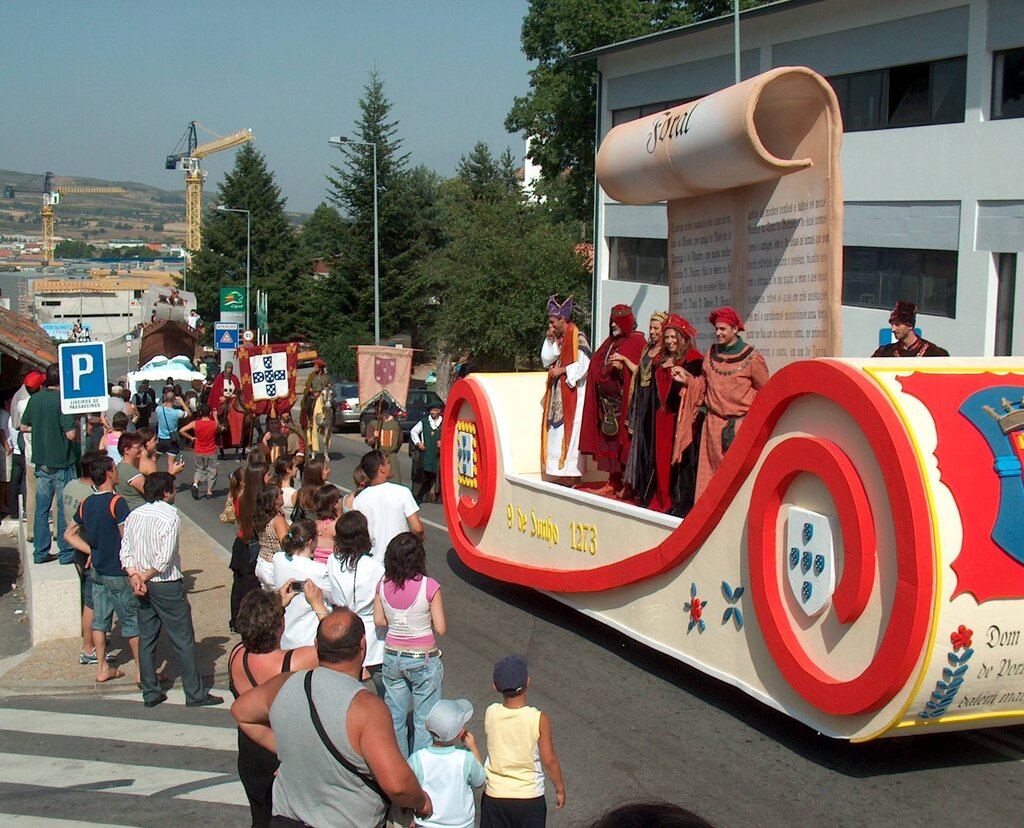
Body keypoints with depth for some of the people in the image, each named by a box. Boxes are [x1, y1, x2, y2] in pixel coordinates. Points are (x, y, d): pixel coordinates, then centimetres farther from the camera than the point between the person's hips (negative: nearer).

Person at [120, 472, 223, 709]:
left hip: (142, 585, 7)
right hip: (167, 585, -7)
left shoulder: (134, 515, 5)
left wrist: (134, 576, -8)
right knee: (183, 640, 2)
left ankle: (150, 693, 18)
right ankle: (195, 694, 7)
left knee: (146, 638, 13)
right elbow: (166, 557, -21)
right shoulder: (170, 516, -16)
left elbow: (125, 551, 1)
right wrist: (146, 576, -9)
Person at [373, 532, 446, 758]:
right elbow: (441, 628, -15)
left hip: (392, 657, 4)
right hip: (423, 660, -4)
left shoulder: (383, 586, -8)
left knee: (394, 717, 19)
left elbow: (379, 620, 3)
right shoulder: (429, 587, -19)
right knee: (425, 721, 9)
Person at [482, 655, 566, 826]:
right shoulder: (539, 719, -20)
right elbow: (549, 761, -12)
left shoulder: (490, 714, -13)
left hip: (495, 797, 2)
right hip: (530, 798, -2)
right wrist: (560, 789, 4)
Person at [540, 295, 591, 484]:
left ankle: (572, 473, -10)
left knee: (570, 430, -10)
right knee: (556, 431, 4)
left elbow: (583, 364, -16)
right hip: (557, 392, 8)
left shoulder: (577, 338, -9)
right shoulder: (556, 339, 15)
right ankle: (560, 472, 6)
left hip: (573, 392, -8)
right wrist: (550, 340, -1)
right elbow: (546, 360, 9)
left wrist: (561, 370, -15)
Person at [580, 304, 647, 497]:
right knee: (608, 438, 7)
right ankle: (614, 482, 12)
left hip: (624, 400, -7)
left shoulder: (637, 342, -3)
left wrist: (622, 365, -24)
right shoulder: (610, 342, 20)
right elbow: (596, 367, 24)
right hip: (607, 401, 8)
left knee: (624, 439, -8)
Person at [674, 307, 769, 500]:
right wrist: (687, 380, 0)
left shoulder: (751, 358, -5)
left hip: (740, 425, -4)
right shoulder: (711, 353, 9)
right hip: (713, 424, 4)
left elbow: (764, 391, 2)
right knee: (710, 470, 4)